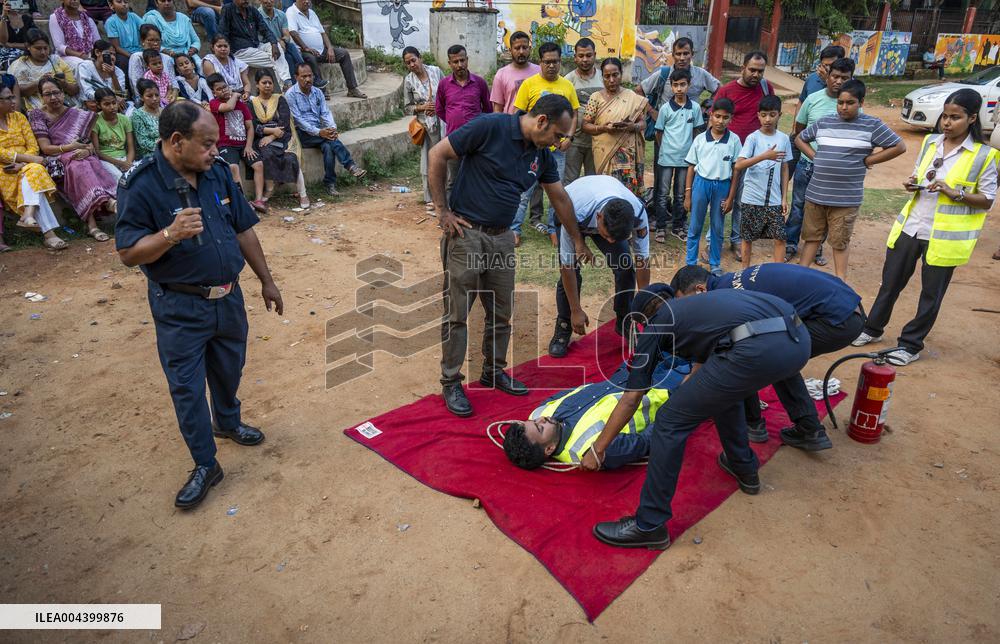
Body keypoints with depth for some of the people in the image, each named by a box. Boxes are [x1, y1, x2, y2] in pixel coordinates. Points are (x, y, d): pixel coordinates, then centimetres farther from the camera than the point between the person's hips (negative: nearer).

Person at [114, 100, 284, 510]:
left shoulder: (217, 173, -1)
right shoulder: (142, 186, -16)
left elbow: (244, 231, 7)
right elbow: (129, 254, -16)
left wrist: (266, 281, 11)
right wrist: (170, 234, -35)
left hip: (228, 296, 5)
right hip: (180, 307, -5)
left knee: (229, 370, 22)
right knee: (186, 387, 5)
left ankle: (227, 422, 49)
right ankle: (205, 465, 20)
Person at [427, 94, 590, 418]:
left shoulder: (541, 155, 6)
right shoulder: (490, 127, -14)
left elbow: (560, 199, 17)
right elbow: (437, 154, -11)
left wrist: (578, 242, 24)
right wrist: (442, 210, -11)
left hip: (502, 237, 7)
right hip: (465, 232, -6)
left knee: (502, 312, 12)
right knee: (457, 312, 0)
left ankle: (494, 371, 31)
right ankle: (451, 382, 14)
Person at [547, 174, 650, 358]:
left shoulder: (638, 213, -37)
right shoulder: (574, 215, -45)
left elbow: (642, 260, -22)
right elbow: (567, 265, -34)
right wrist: (576, 311, -28)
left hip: (611, 216, 3)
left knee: (626, 268, -12)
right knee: (570, 271, -18)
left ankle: (624, 323, 9)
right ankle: (563, 329, 2)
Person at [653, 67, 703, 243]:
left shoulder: (695, 107, 0)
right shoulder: (665, 108, -4)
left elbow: (696, 131, 9)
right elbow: (659, 133, 3)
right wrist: (663, 150, 3)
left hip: (686, 158, 2)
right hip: (666, 158, -2)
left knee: (681, 195, 11)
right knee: (663, 194, 4)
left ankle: (678, 227, 22)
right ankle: (661, 228, 12)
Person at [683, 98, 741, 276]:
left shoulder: (734, 140, -3)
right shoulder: (700, 139, -2)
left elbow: (736, 170, 0)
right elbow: (691, 167, 3)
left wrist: (731, 197, -2)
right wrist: (687, 195, 2)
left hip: (722, 186, 0)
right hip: (701, 183, 0)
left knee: (717, 228, 11)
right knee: (695, 227, 7)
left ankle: (715, 264, 24)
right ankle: (691, 263, 19)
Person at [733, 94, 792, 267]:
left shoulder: (784, 139, 4)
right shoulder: (753, 138, -7)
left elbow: (784, 169, 10)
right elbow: (738, 165, -20)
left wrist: (784, 197, 6)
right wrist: (765, 156, -31)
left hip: (774, 200, 3)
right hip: (752, 199, -3)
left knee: (780, 238, 1)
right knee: (748, 237, 8)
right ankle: (745, 271, 24)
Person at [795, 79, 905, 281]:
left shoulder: (872, 125, -4)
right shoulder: (823, 123, 6)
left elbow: (899, 147, -2)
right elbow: (800, 139, 20)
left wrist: (866, 160, -5)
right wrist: (815, 157, 5)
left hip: (846, 198, -3)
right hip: (815, 194, 3)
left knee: (840, 242, 7)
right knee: (812, 236, 12)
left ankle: (840, 281, 18)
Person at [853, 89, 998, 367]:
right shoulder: (930, 142, 5)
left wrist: (956, 193, -20)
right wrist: (913, 184, -5)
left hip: (945, 236, -4)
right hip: (910, 226, 4)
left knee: (931, 293, 7)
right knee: (890, 282, 13)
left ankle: (911, 344, 18)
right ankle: (873, 329, 29)